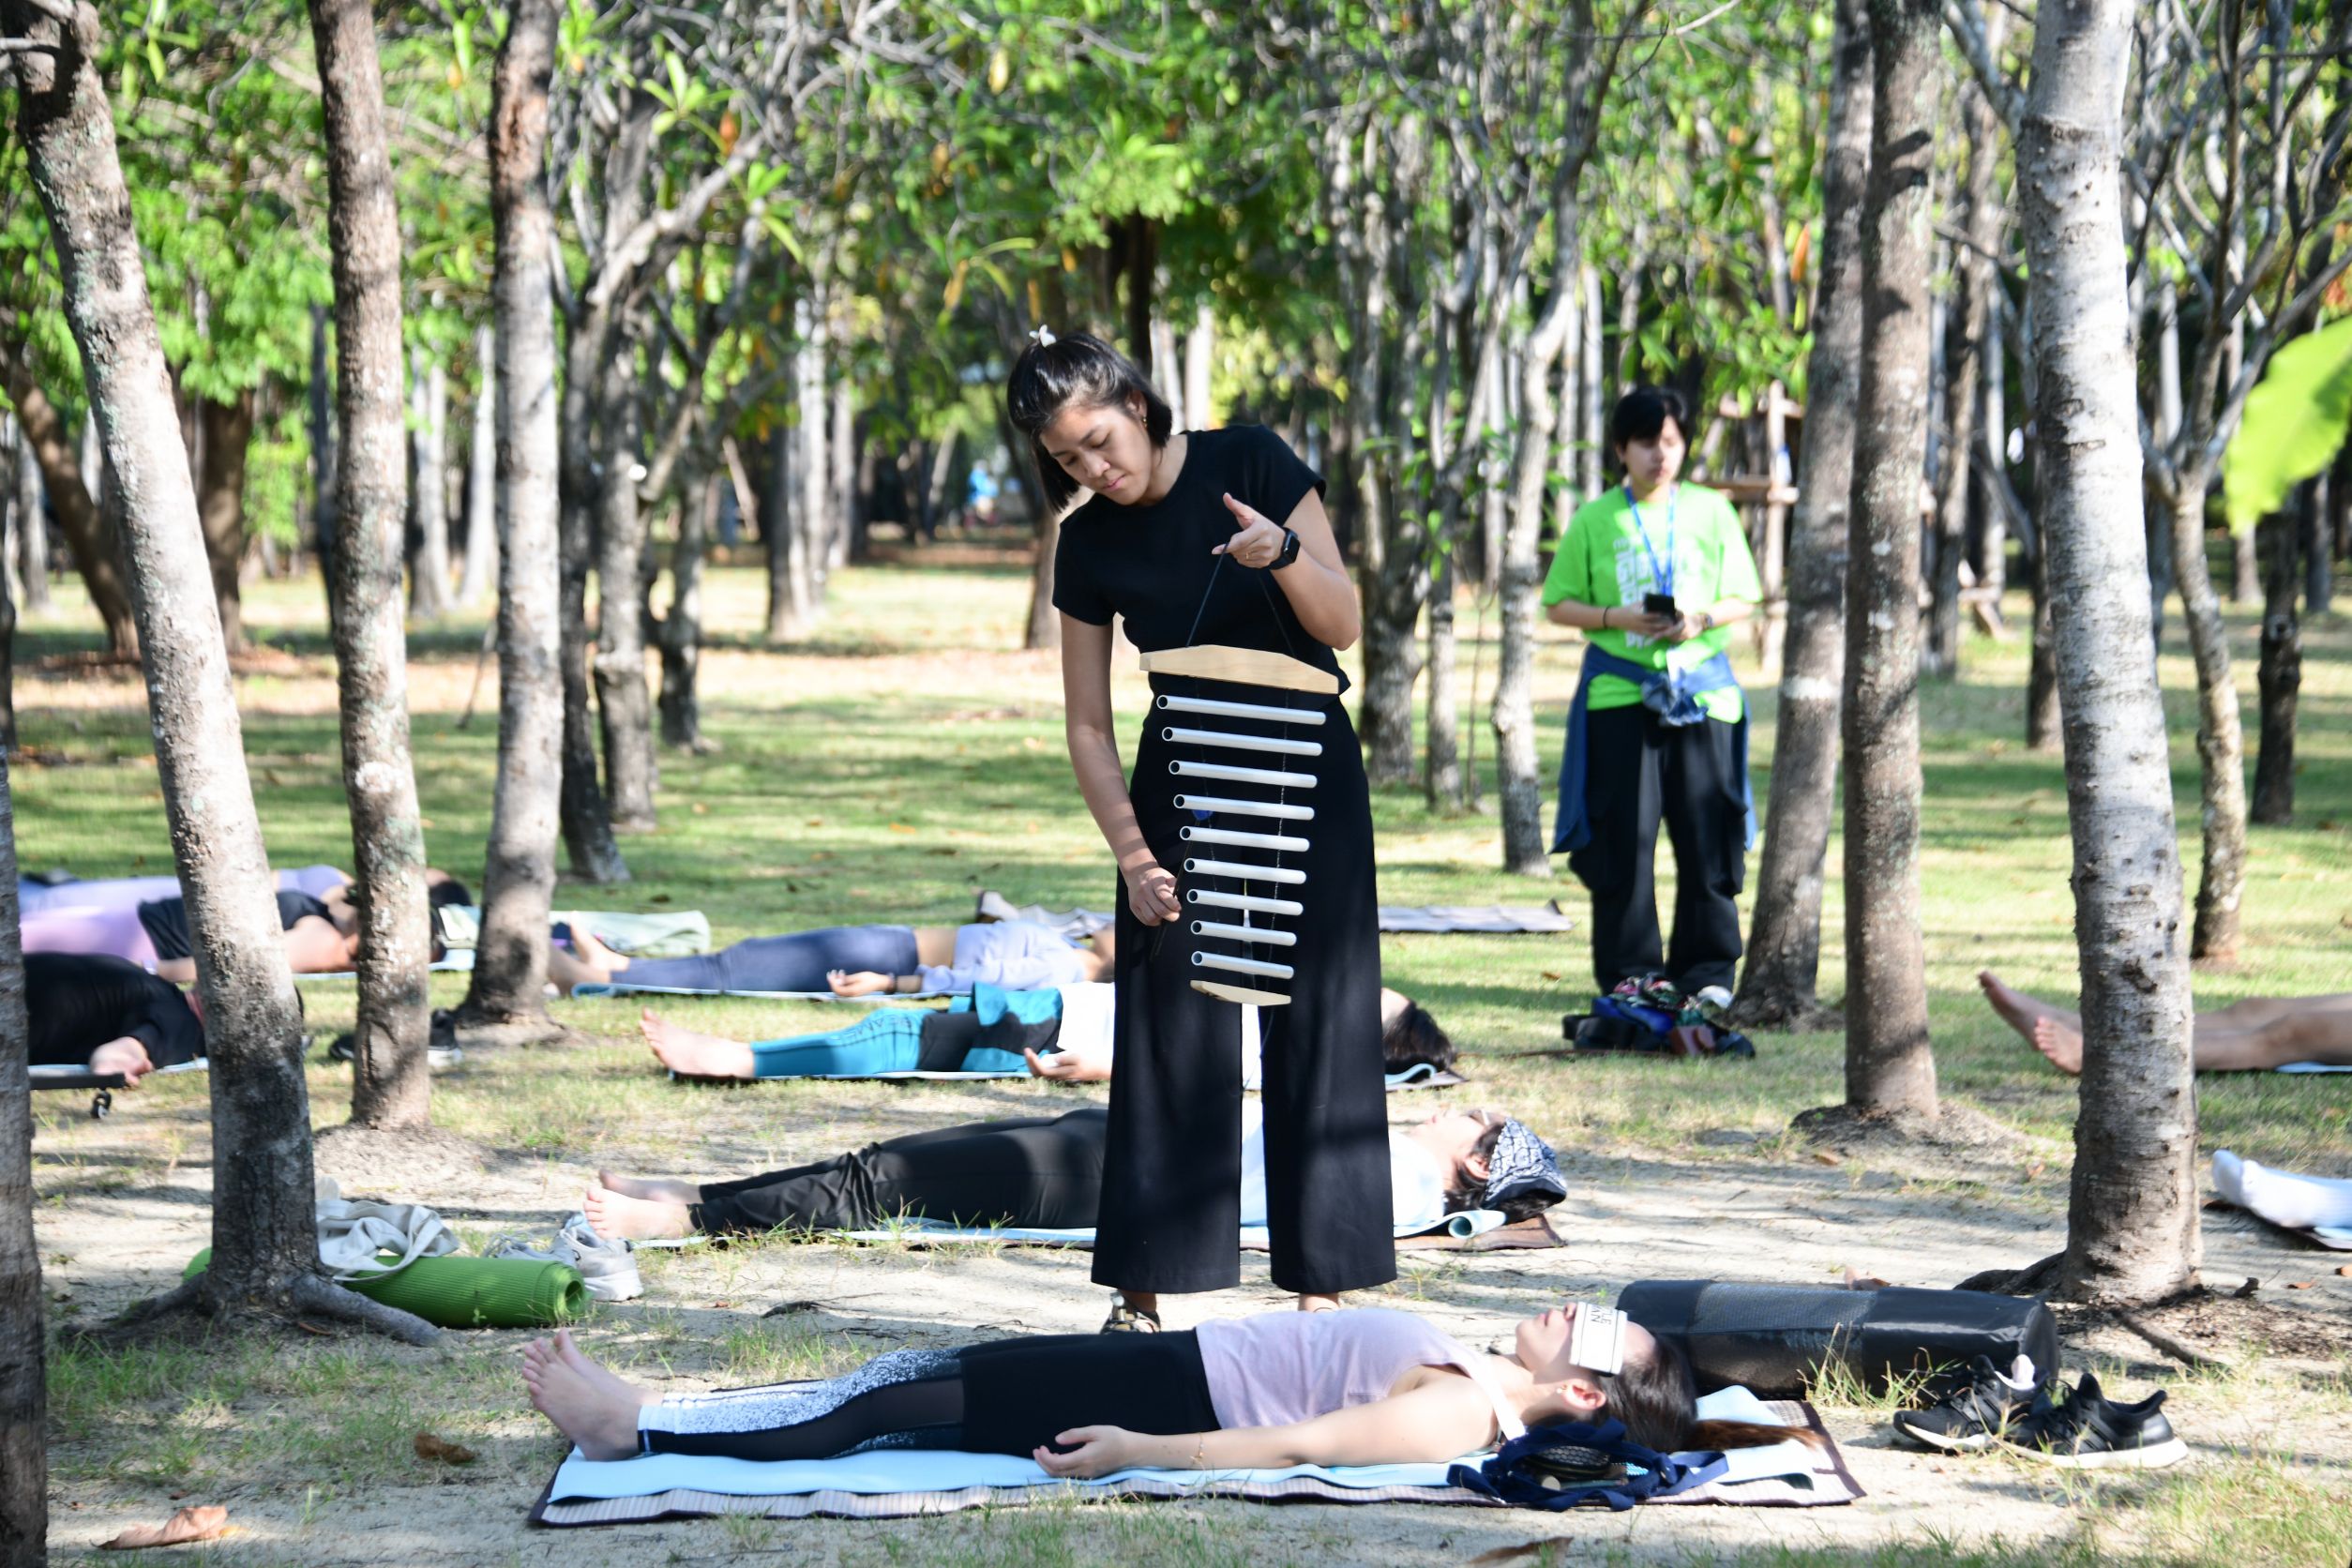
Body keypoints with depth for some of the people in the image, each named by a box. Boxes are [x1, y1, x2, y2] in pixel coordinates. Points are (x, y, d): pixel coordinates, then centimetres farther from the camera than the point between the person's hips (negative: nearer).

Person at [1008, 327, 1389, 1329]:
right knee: (1168, 1028, -2)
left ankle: (1324, 1283, -2)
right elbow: (1087, 724, 3)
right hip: (1181, 784, 2)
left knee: (1318, 1017, -4)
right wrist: (1131, 853, -7)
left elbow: (1342, 626, -7)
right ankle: (1142, 1294, 0)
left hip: (1306, 767, -2)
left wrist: (1285, 554, -26)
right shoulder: (1090, 545, -1)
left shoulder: (1249, 466, -8)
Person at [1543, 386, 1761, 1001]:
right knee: (1622, 836, -2)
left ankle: (1708, 970, 8)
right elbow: (1560, 605, 7)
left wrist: (1702, 620, -10)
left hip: (1701, 688, 1)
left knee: (1707, 834, 0)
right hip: (1619, 691, -1)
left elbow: (1743, 599, 10)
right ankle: (1627, 970, 6)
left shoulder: (1713, 512, 8)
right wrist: (1617, 618, -10)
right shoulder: (1593, 520, 6)